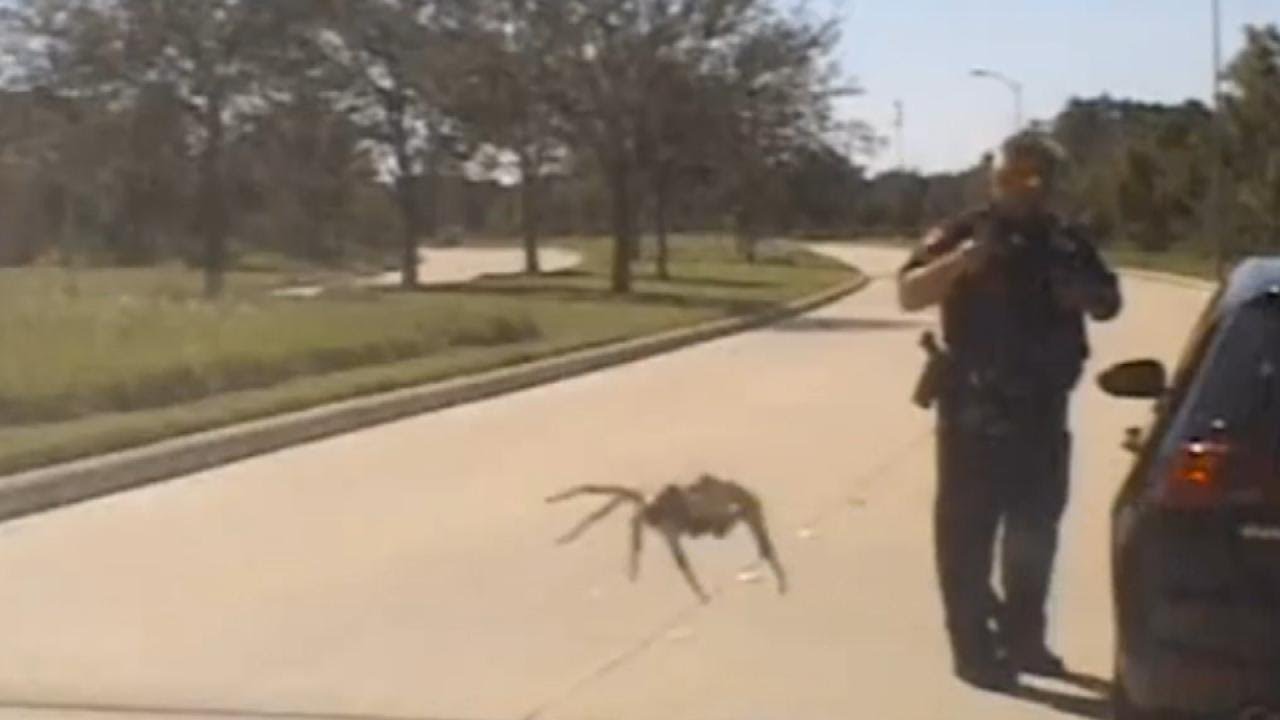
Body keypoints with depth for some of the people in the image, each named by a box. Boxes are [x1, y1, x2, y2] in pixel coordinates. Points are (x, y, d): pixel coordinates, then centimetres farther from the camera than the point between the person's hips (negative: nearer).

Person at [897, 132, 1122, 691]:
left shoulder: (1067, 243, 11)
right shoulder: (963, 235, -3)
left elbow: (1109, 304, 17)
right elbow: (909, 293, -13)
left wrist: (1082, 292, -6)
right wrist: (968, 256, -27)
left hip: (1041, 410, 5)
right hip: (975, 411, -5)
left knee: (1034, 531, 12)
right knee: (968, 532, -5)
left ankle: (1023, 639, 24)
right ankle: (974, 648, -1)